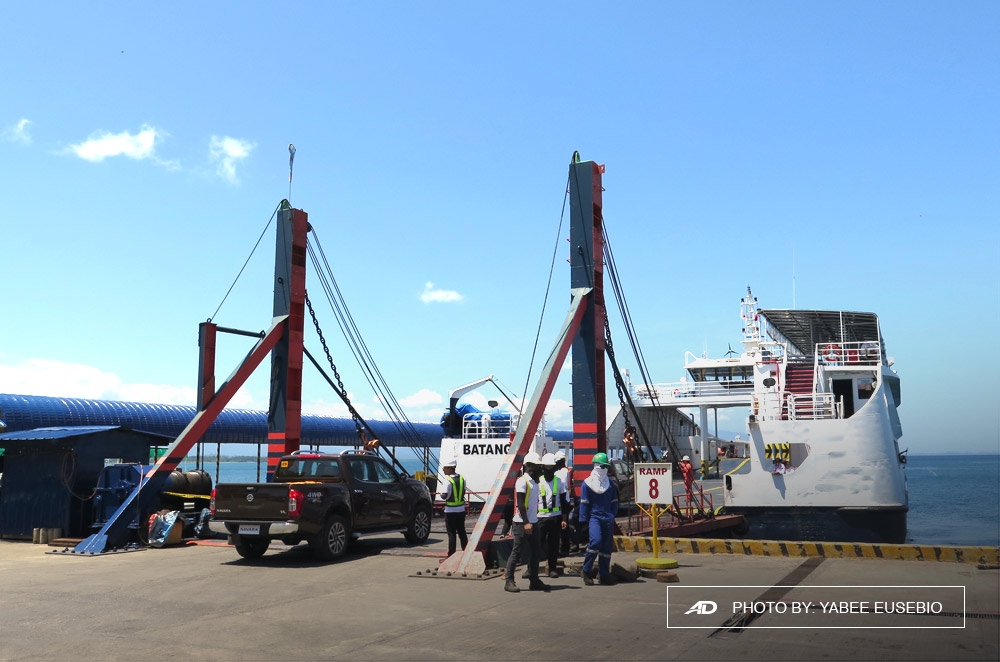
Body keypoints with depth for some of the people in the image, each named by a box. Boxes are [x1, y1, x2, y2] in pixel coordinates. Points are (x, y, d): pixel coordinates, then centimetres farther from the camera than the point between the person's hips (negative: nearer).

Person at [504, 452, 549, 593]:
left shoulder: (534, 482, 15)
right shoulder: (522, 481, -12)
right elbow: (520, 504, -17)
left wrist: (532, 521, 16)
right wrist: (526, 523, -22)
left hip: (532, 522, 9)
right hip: (522, 523, -9)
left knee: (534, 552, 10)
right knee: (516, 551, -5)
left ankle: (534, 580, 17)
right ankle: (509, 581, 0)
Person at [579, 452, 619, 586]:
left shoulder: (610, 483, 12)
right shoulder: (587, 483, -1)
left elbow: (614, 502, 16)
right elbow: (584, 503, -2)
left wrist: (612, 516, 4)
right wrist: (583, 521, -6)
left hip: (608, 519, 5)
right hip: (594, 517, -5)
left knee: (607, 546, 5)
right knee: (596, 541, -21)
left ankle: (604, 575, 14)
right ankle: (586, 571, -7)